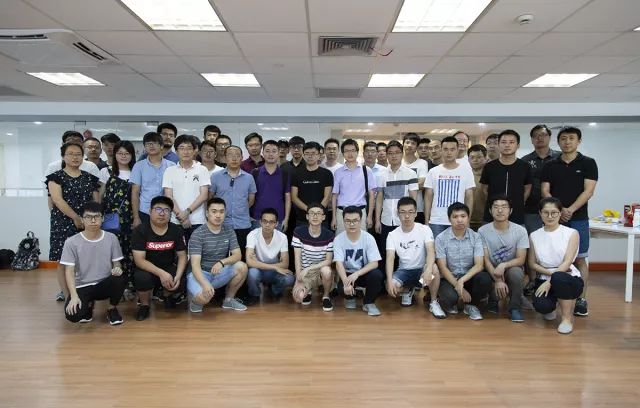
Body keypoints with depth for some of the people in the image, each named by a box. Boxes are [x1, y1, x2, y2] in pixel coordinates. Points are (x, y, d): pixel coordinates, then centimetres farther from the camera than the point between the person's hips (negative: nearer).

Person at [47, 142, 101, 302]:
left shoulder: (90, 178, 11)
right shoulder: (56, 177, 1)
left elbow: (96, 201, 11)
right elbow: (57, 200, -11)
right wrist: (76, 218, -19)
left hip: (87, 224, 3)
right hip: (63, 224, -2)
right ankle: (67, 296, 6)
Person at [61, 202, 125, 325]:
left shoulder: (111, 238, -3)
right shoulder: (72, 242, -8)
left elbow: (116, 264, 4)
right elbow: (69, 271, -10)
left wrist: (117, 269, -22)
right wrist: (74, 296, -22)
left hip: (104, 284, 1)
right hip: (82, 287, -1)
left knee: (119, 279, -33)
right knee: (73, 315, -28)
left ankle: (112, 309, -1)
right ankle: (88, 304, 12)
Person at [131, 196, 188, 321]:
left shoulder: (176, 231, -6)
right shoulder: (140, 231, -15)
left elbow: (182, 256, -5)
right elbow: (139, 260, -21)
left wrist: (178, 276, -24)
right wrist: (161, 273, -34)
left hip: (168, 268, 3)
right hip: (147, 269, -2)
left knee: (181, 282, -26)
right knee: (142, 277, -36)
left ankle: (168, 295, 14)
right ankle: (144, 305, -2)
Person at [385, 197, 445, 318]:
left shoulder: (424, 229, -10)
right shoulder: (393, 235, -6)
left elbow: (431, 252, -24)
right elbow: (390, 259, -15)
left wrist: (428, 270, -45)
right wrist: (390, 280, -32)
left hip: (421, 269, -2)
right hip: (403, 270, 2)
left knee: (434, 270, -37)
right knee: (391, 288, -29)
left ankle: (433, 302, -11)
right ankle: (408, 291, 11)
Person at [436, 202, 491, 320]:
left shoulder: (475, 237, -4)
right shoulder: (441, 238, -8)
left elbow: (479, 265, -12)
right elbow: (443, 268, -11)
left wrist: (462, 280, -28)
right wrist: (458, 287, -22)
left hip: (469, 277, 2)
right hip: (449, 278, -2)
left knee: (485, 278, -30)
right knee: (450, 297, -34)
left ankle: (471, 305, -1)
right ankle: (451, 303, 7)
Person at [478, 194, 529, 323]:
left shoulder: (520, 230, -11)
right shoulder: (483, 231, -12)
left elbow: (521, 259, -13)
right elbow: (485, 259, -13)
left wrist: (503, 265, -32)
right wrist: (497, 280, -26)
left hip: (512, 268, 0)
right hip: (491, 271, 1)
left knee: (515, 272, -36)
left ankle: (515, 308, -9)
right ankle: (493, 301, 10)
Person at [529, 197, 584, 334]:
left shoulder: (572, 233, -2)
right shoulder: (534, 235, 7)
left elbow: (567, 262, -12)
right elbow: (532, 264, 5)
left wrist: (550, 281, -21)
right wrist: (550, 273, -13)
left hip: (568, 278, -2)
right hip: (544, 279, 2)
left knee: (558, 278, -40)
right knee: (541, 306, -31)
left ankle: (567, 317, -13)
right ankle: (551, 308, 12)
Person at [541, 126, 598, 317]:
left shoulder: (588, 163, 2)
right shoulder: (550, 166, 8)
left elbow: (588, 191, -6)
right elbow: (545, 191, 2)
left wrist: (570, 210, -16)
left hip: (578, 219, -2)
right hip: (554, 218, 2)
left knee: (580, 259, 2)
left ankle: (581, 299, 9)